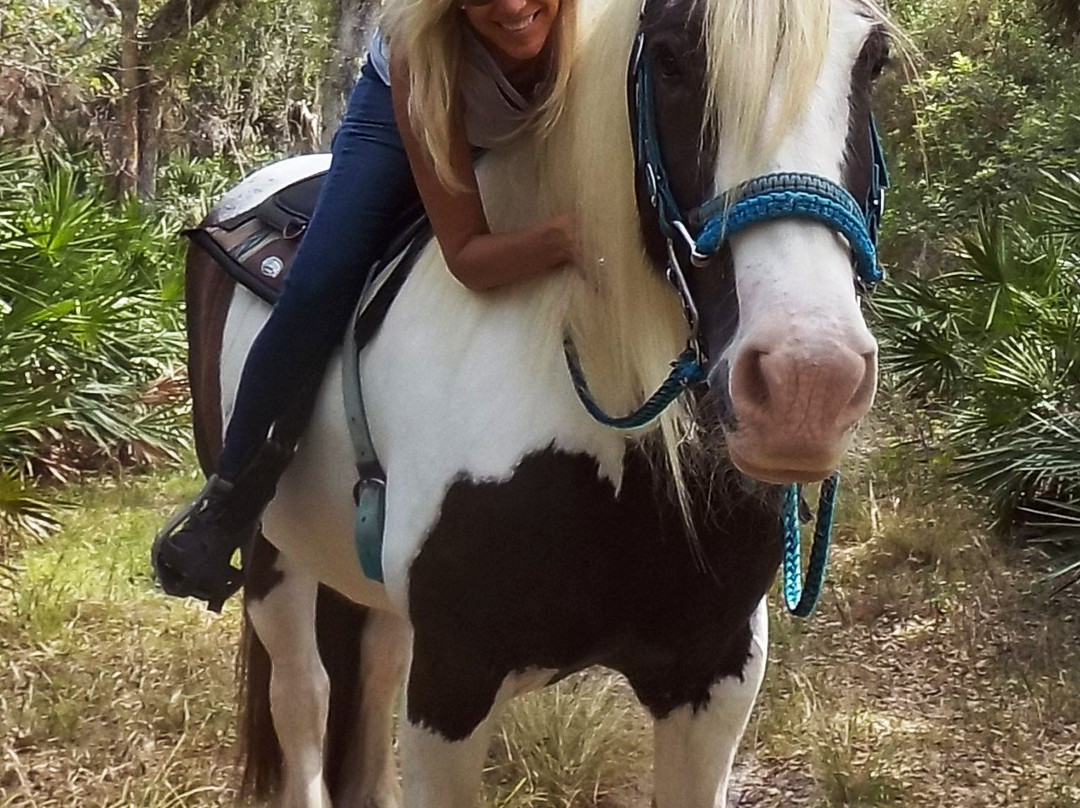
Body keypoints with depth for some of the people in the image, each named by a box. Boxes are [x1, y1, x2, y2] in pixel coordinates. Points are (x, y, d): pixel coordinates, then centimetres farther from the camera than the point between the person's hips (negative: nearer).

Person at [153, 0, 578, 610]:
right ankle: (230, 499, 1)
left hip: (560, 129, 3)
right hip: (407, 109, -3)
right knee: (318, 289, -17)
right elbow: (467, 256, -41)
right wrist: (563, 237, -60)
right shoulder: (421, 53, -42)